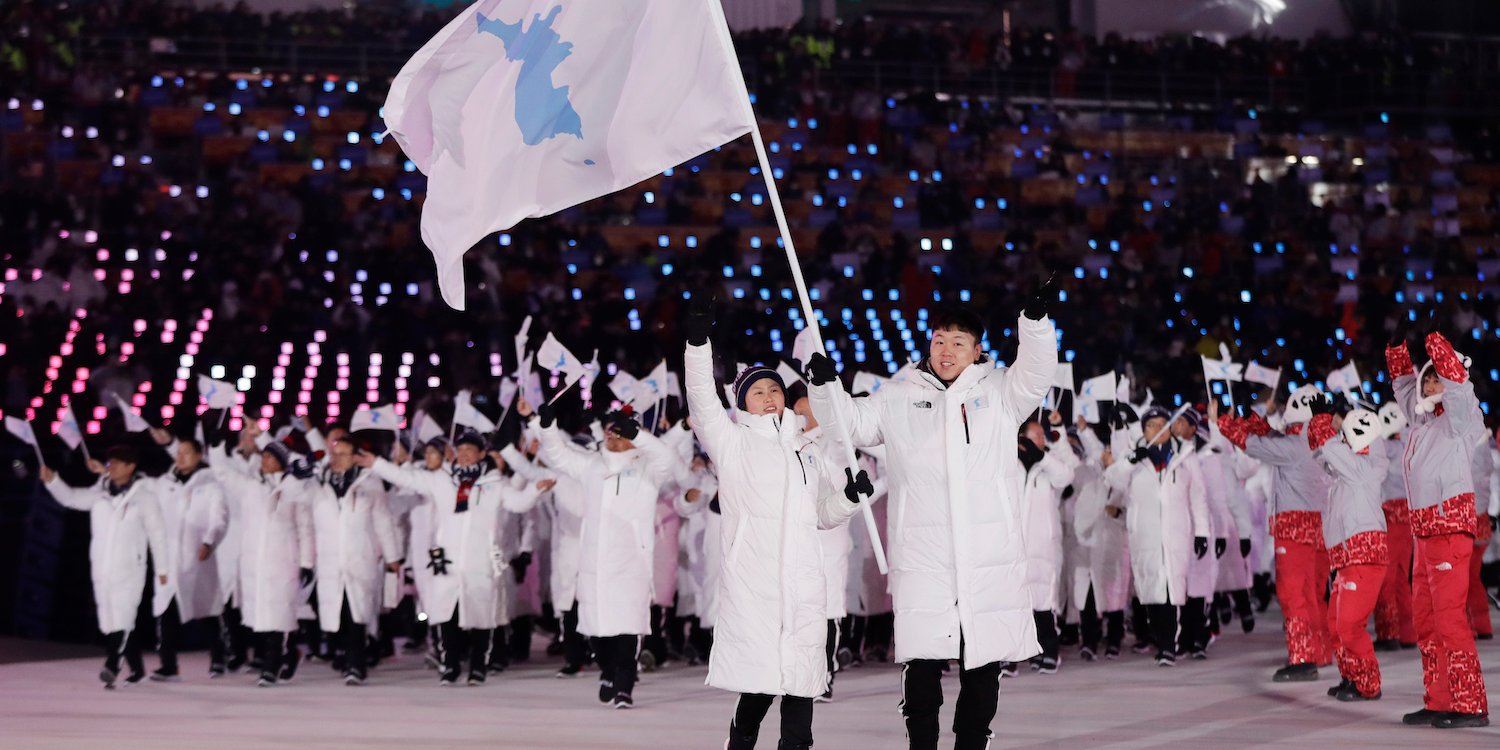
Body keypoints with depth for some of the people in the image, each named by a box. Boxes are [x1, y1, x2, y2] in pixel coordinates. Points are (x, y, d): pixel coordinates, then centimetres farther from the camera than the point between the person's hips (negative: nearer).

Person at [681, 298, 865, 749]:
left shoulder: (810, 452, 21)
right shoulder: (733, 442, 8)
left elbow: (825, 514, 27)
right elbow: (703, 403, -7)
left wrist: (850, 494, 6)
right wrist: (698, 343, -18)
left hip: (804, 585, 4)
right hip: (752, 584, -4)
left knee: (801, 679, 1)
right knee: (759, 684, -9)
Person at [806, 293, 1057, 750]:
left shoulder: (998, 393, 9)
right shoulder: (899, 399, 12)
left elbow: (1036, 374, -5)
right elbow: (849, 422, 12)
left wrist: (1036, 318, -22)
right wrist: (825, 386, -7)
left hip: (991, 560, 0)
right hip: (922, 558, 0)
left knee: (984, 671, 8)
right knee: (922, 669, -2)